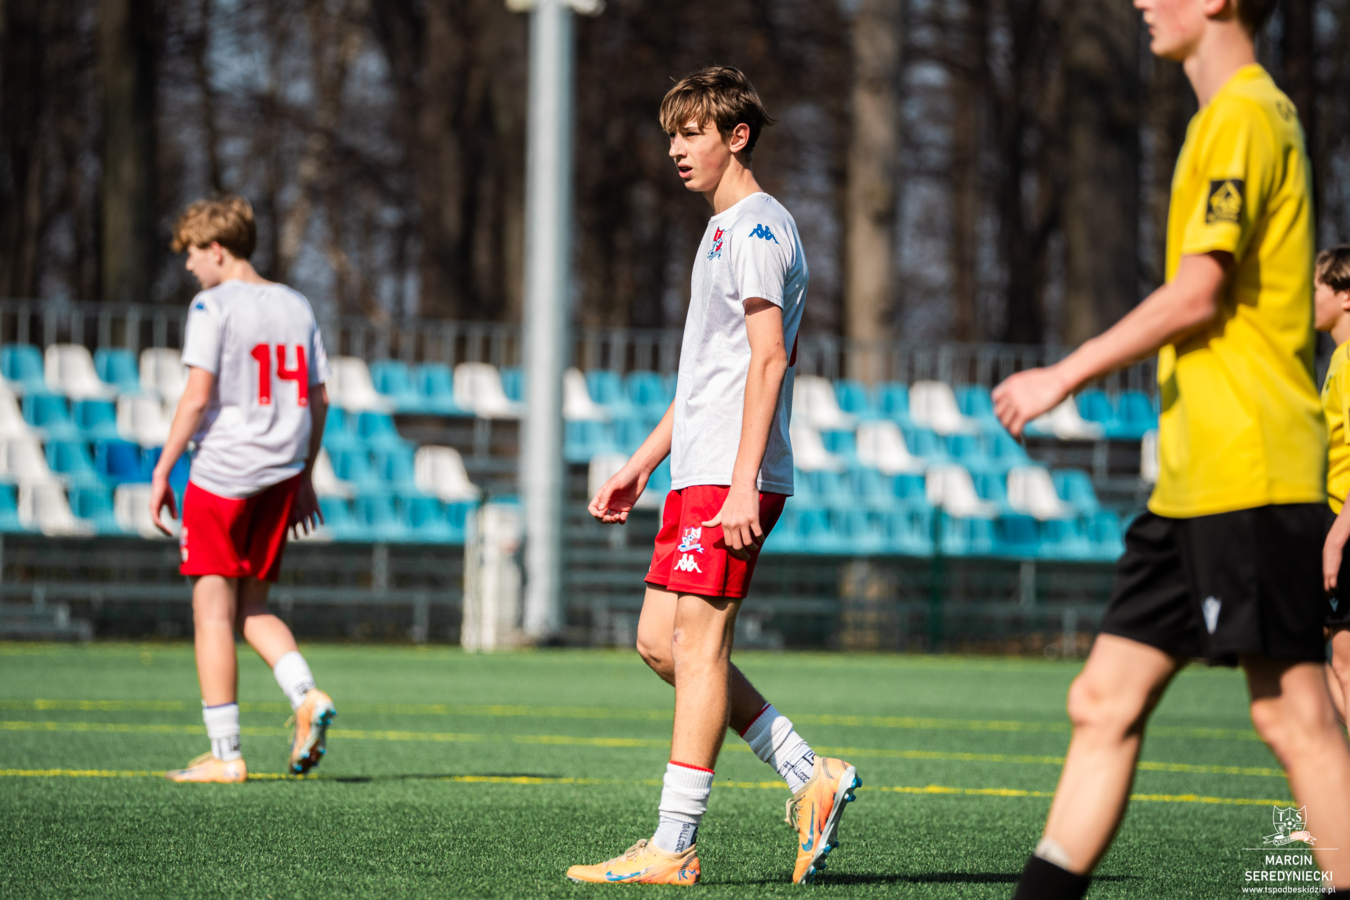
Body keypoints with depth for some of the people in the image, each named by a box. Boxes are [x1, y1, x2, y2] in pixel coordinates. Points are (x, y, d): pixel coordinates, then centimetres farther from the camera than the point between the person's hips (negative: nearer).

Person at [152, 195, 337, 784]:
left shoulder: (213, 307, -7)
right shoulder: (296, 308, 12)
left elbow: (198, 397, -13)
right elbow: (318, 401, 12)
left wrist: (162, 470, -6)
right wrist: (303, 477, 20)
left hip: (221, 471, -6)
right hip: (280, 474, 6)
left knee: (213, 612, 0)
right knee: (252, 609, 16)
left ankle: (225, 753, -1)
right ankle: (307, 696, -8)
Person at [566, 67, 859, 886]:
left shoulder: (757, 227, -8)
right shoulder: (726, 231, 23)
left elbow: (768, 358, -17)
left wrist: (743, 480, -23)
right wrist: (639, 467, 26)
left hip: (732, 480, -10)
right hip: (698, 476, 10)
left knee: (698, 641, -9)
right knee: (661, 642, 8)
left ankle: (673, 848, -8)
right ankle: (811, 776, 10)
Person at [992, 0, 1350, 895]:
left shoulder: (1245, 116, -10)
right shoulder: (1239, 116, 21)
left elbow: (1198, 292, -16)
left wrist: (1067, 375, -9)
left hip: (1247, 475, -10)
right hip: (1197, 480, 10)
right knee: (1105, 703, 7)